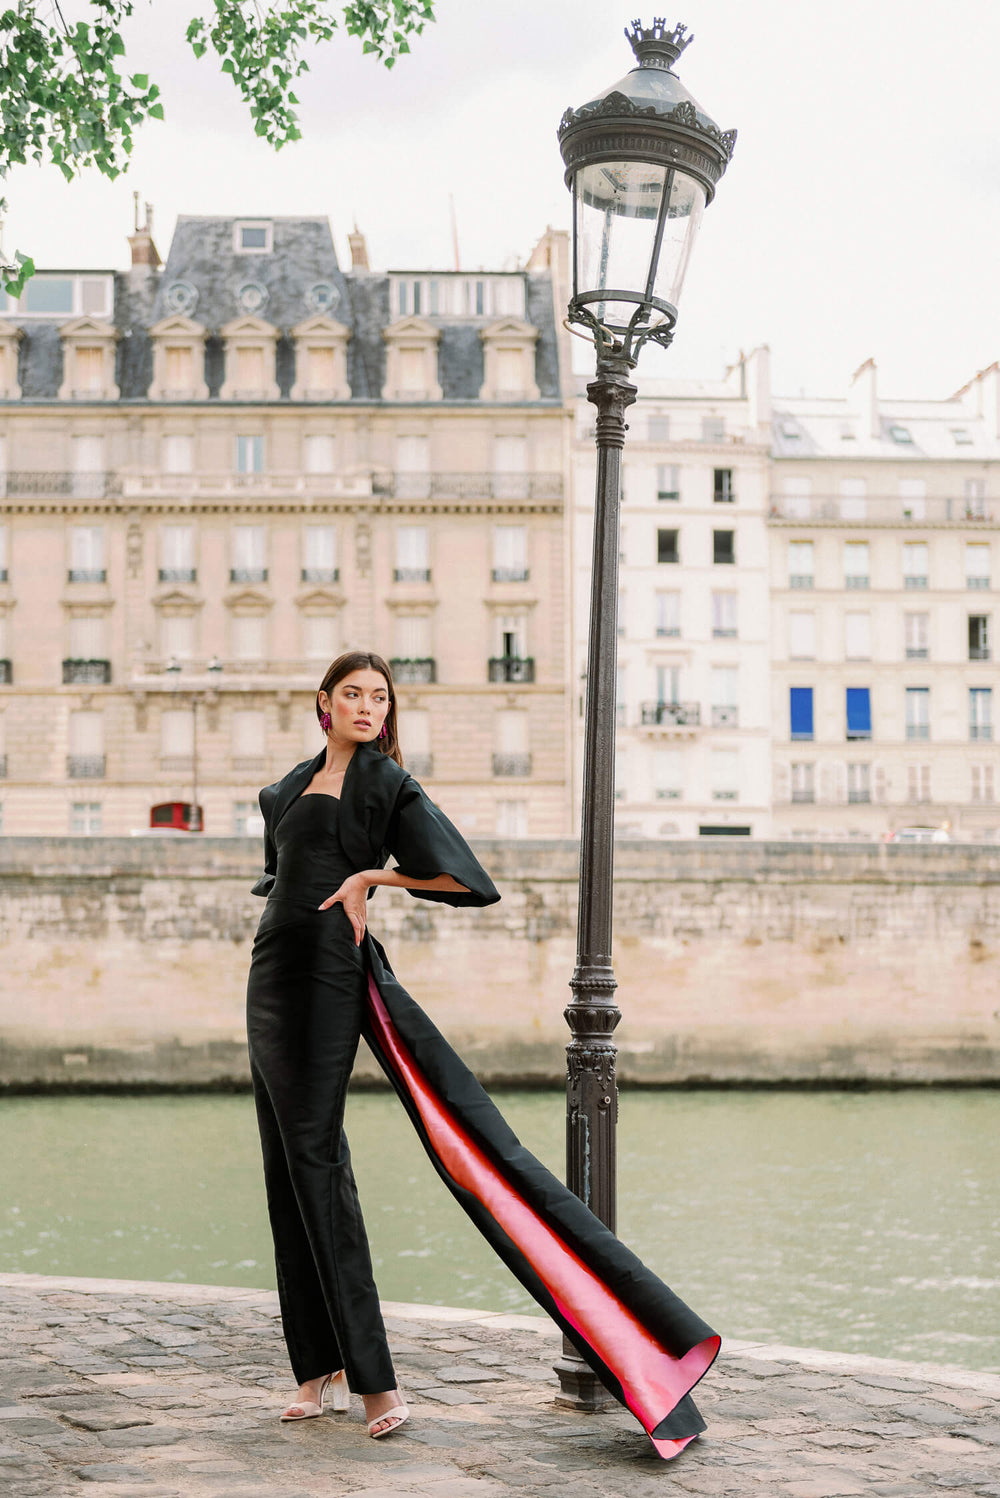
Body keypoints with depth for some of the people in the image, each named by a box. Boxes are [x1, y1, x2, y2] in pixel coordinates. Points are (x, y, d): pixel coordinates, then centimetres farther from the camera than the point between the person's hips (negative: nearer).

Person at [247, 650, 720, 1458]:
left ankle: (372, 1378, -11)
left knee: (312, 1153, -13)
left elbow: (465, 878, -10)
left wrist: (369, 877, -10)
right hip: (275, 969, 7)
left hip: (330, 972, -7)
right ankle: (322, 1366, 12)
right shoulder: (287, 787, 17)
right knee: (286, 1160, 5)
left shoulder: (388, 782, -2)